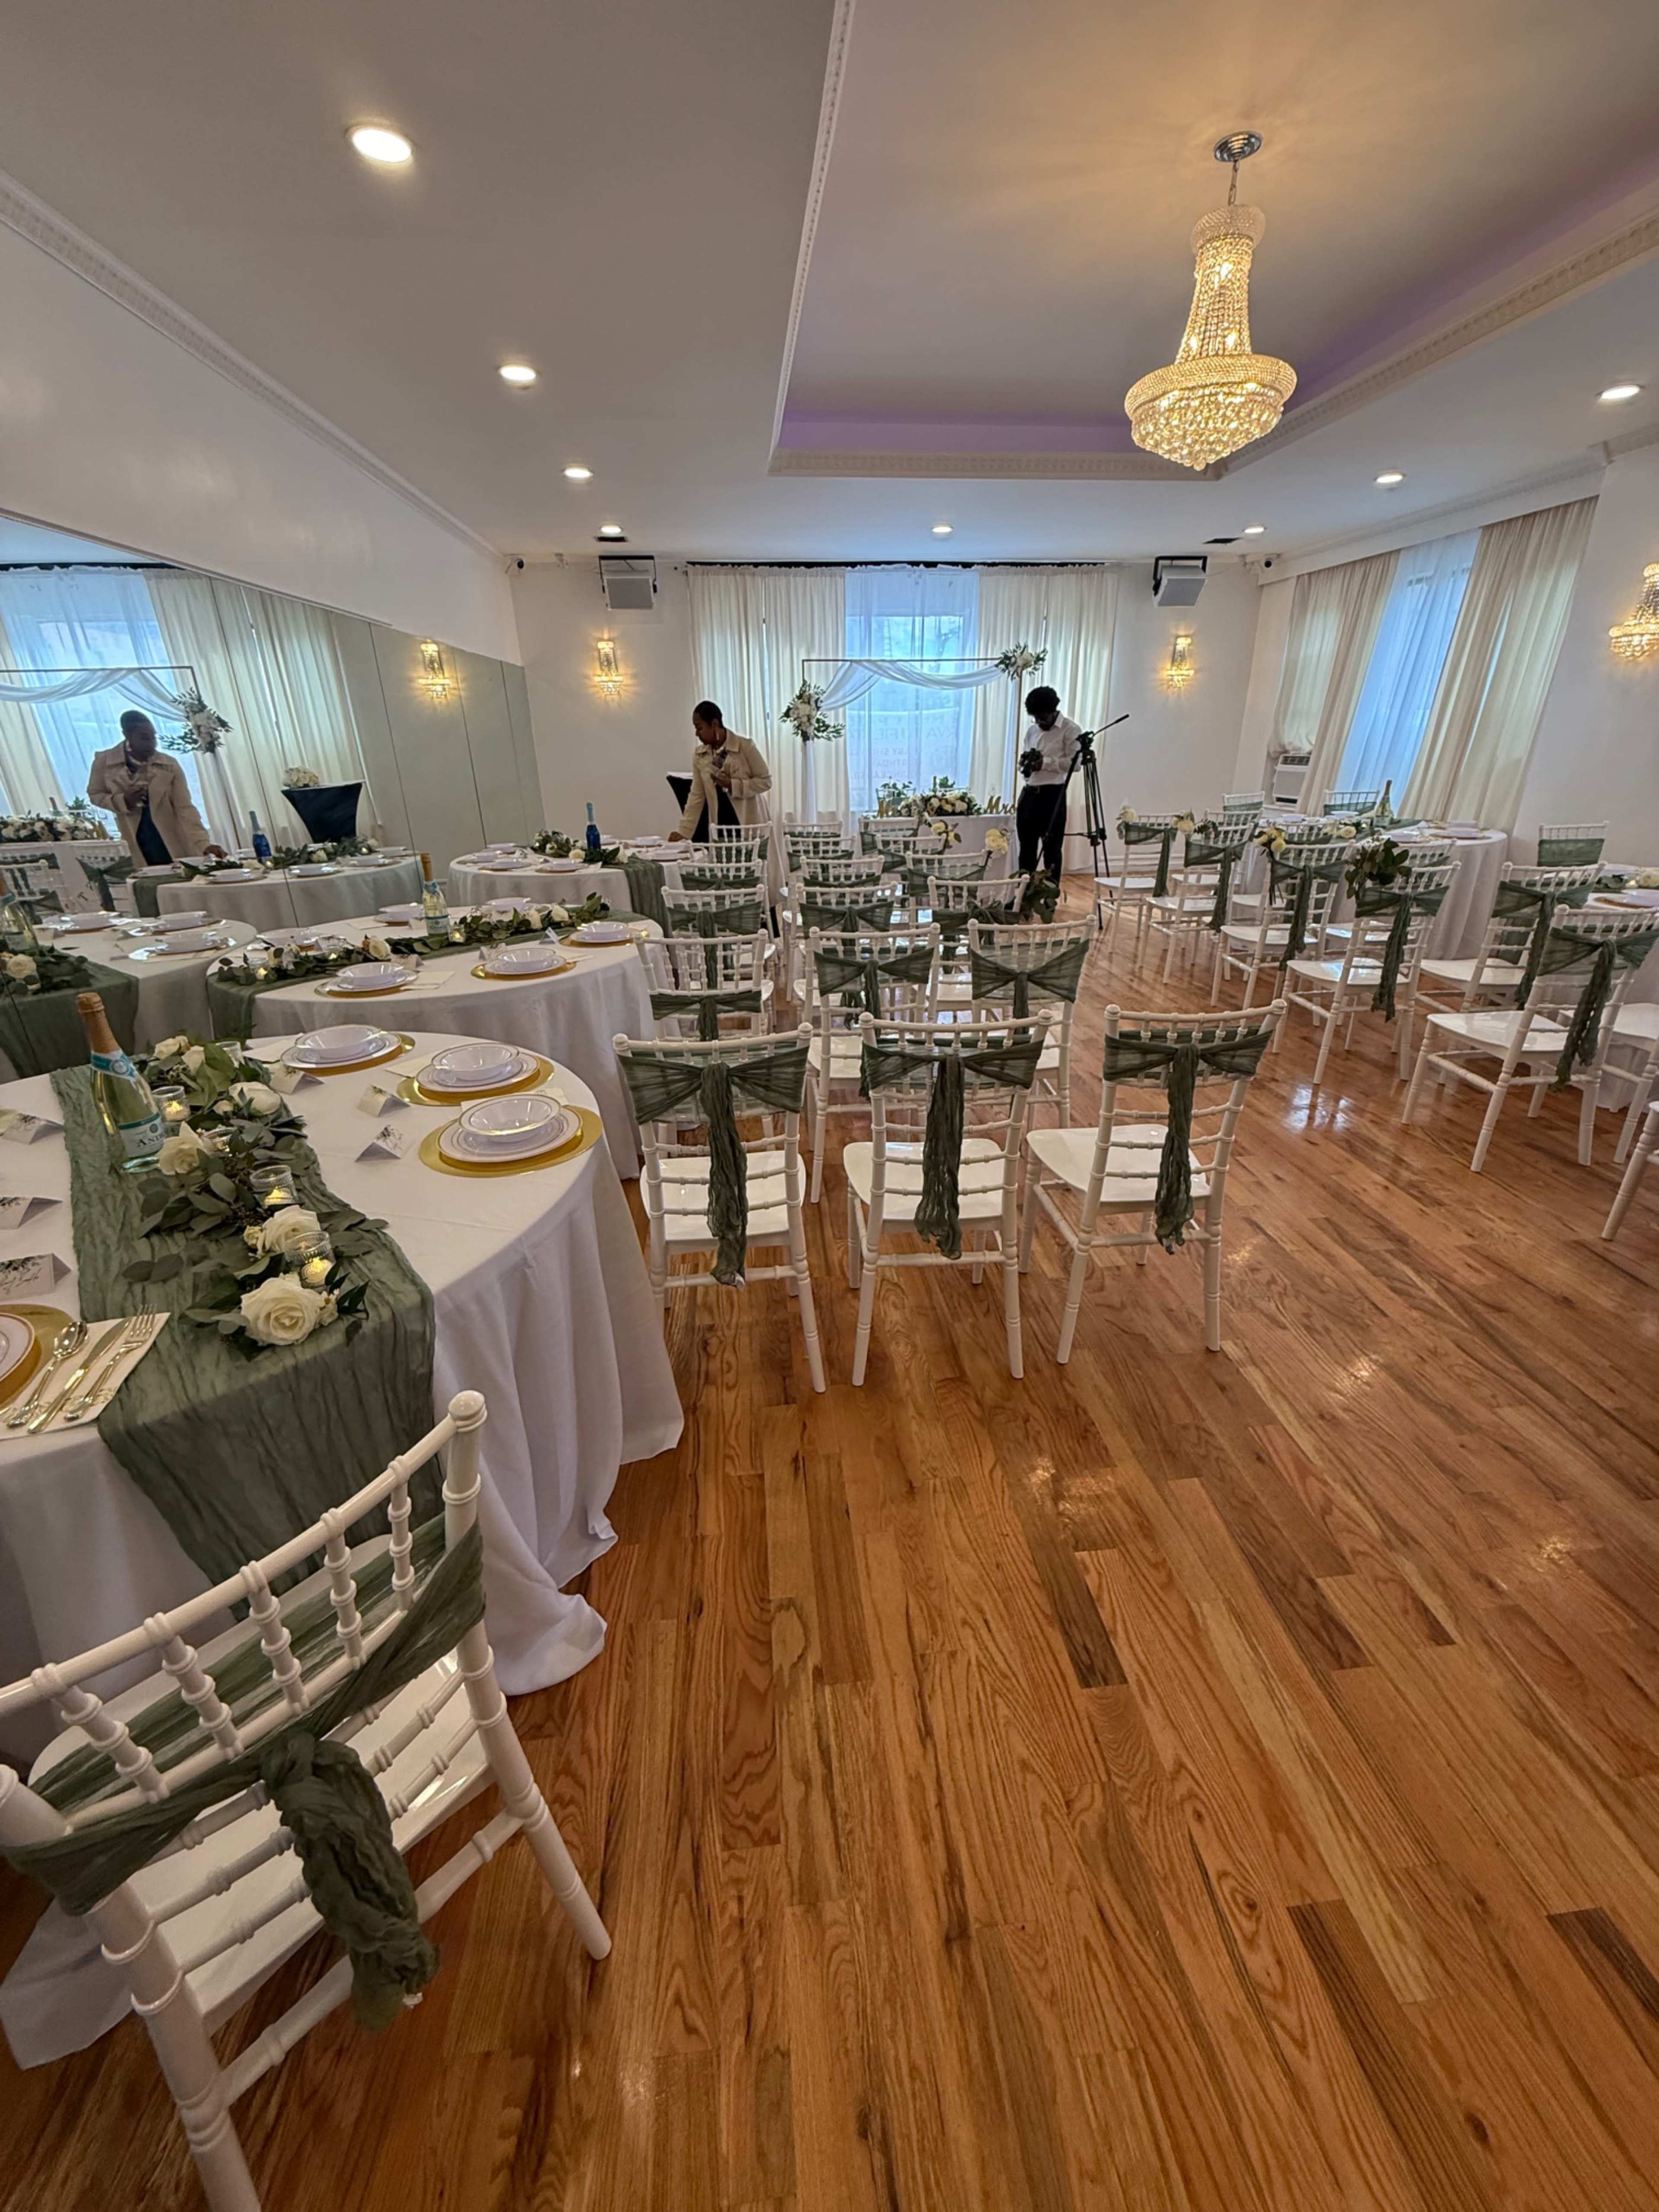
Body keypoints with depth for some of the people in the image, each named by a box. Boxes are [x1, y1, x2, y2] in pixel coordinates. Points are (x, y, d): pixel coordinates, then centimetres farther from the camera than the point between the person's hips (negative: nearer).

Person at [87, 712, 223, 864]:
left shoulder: (169, 765, -5)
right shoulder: (104, 762, -3)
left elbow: (185, 808, -10)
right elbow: (95, 795, 9)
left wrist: (204, 844, -23)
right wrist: (123, 801, -14)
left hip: (175, 845, 0)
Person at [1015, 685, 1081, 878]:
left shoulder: (1070, 730, -4)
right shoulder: (1032, 731, 16)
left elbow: (1074, 763, -12)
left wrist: (1045, 762, -18)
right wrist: (1025, 764, 1)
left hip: (1053, 795, -6)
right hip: (1029, 793, 6)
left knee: (1052, 848, -2)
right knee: (1026, 846, 9)